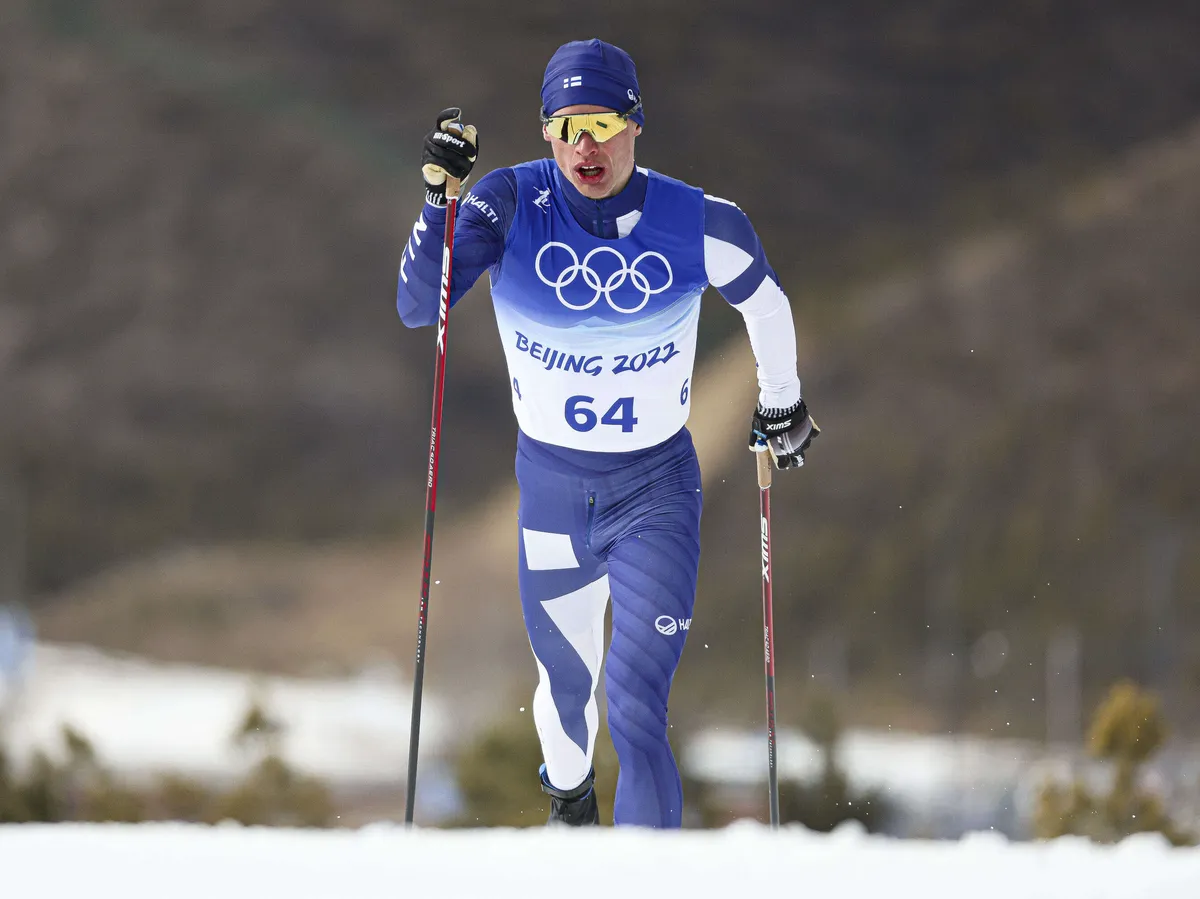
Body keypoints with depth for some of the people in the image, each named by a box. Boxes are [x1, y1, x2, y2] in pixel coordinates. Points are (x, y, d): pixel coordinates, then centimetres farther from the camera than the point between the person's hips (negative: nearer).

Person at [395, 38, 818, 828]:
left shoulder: (697, 224, -14)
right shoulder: (511, 206, -13)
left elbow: (765, 302, 7)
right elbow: (419, 308, -20)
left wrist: (782, 403, 20)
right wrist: (439, 198, -31)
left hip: (657, 494, -2)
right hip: (551, 488, 2)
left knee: (636, 708, -17)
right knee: (566, 684, 22)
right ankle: (569, 795, 55)